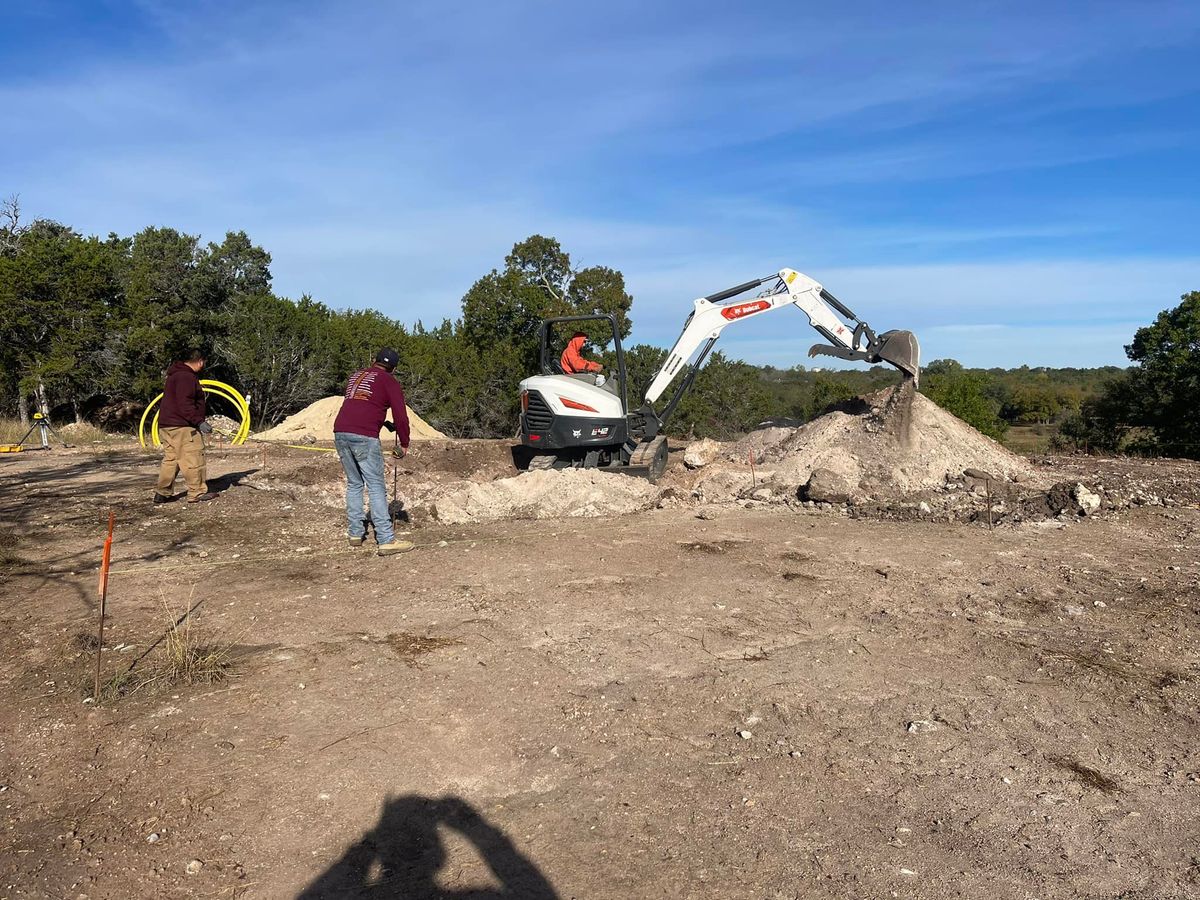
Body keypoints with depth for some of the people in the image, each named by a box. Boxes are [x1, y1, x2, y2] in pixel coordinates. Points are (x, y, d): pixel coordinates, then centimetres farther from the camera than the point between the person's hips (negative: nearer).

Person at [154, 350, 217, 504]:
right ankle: (197, 493, -2)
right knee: (193, 459, -6)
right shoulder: (186, 377, -15)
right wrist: (199, 422, -24)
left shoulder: (175, 374, 20)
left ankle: (162, 493, 17)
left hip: (166, 425, 11)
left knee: (170, 459, 14)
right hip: (181, 427, -11)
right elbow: (185, 404, -23)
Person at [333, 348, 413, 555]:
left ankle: (355, 533, 20)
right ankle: (387, 540, -8)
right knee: (376, 487, -5)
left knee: (354, 484, 18)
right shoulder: (389, 382, 6)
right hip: (364, 436, -6)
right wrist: (404, 443, 11)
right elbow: (400, 416, -1)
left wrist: (384, 423, 41)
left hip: (340, 432, 6)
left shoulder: (356, 376, 24)